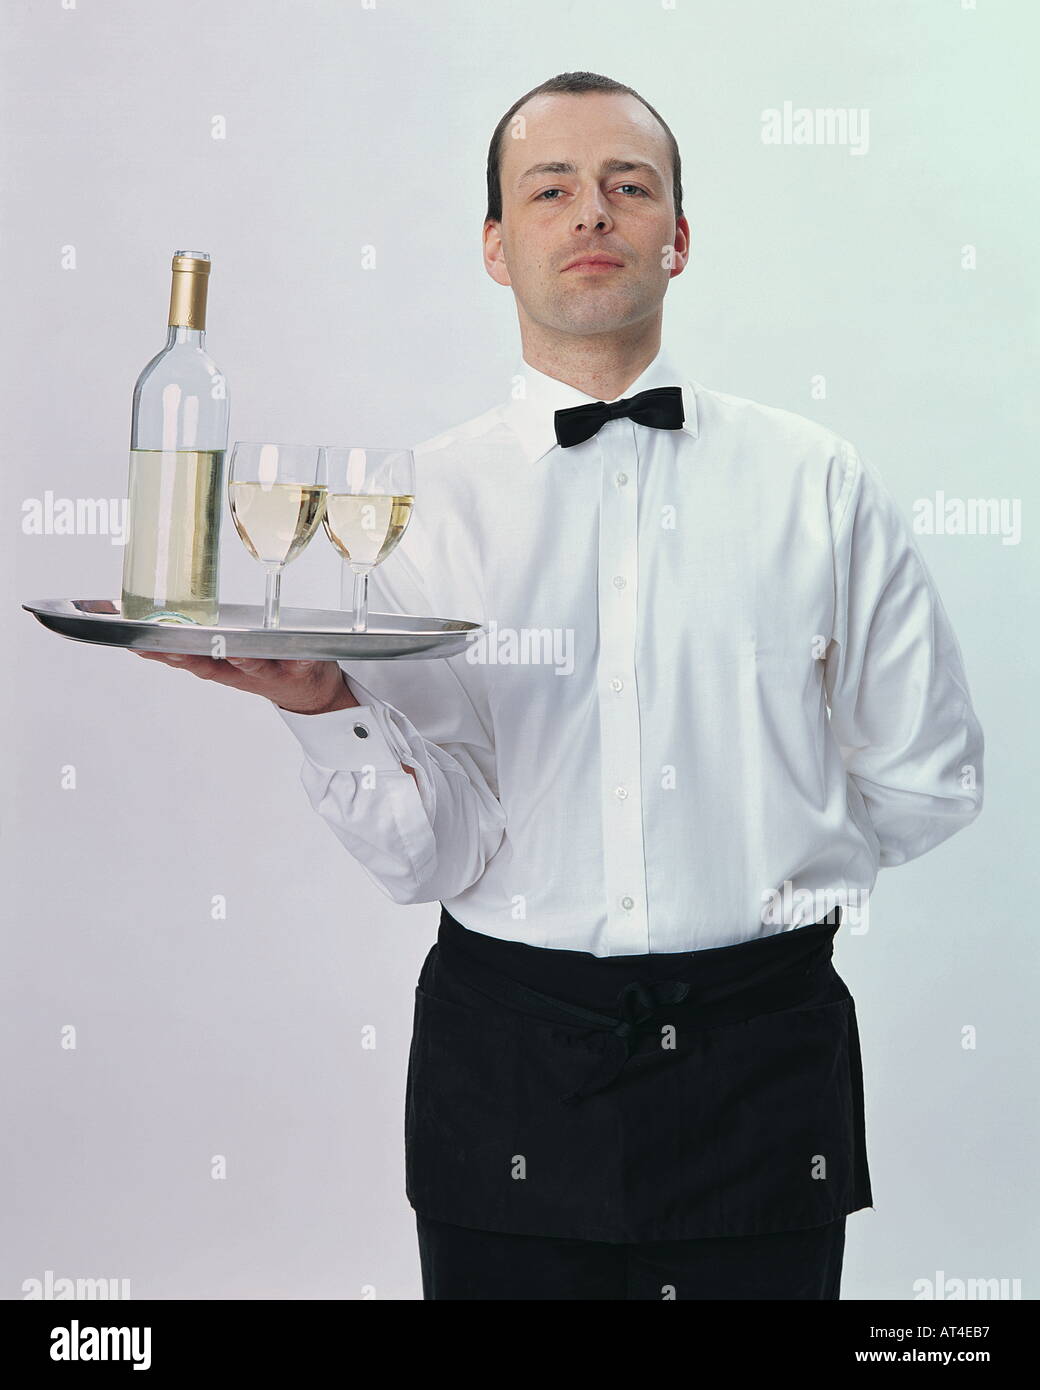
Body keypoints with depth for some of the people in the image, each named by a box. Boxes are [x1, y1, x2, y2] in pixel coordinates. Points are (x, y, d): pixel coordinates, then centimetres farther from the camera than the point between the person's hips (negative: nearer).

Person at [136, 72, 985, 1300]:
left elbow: (928, 779, 9)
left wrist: (764, 868, 7)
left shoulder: (817, 484, 1)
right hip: (511, 1051, 0)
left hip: (763, 1053, 1)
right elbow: (424, 859, -10)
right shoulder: (420, 501, -1)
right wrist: (325, 707, -26)